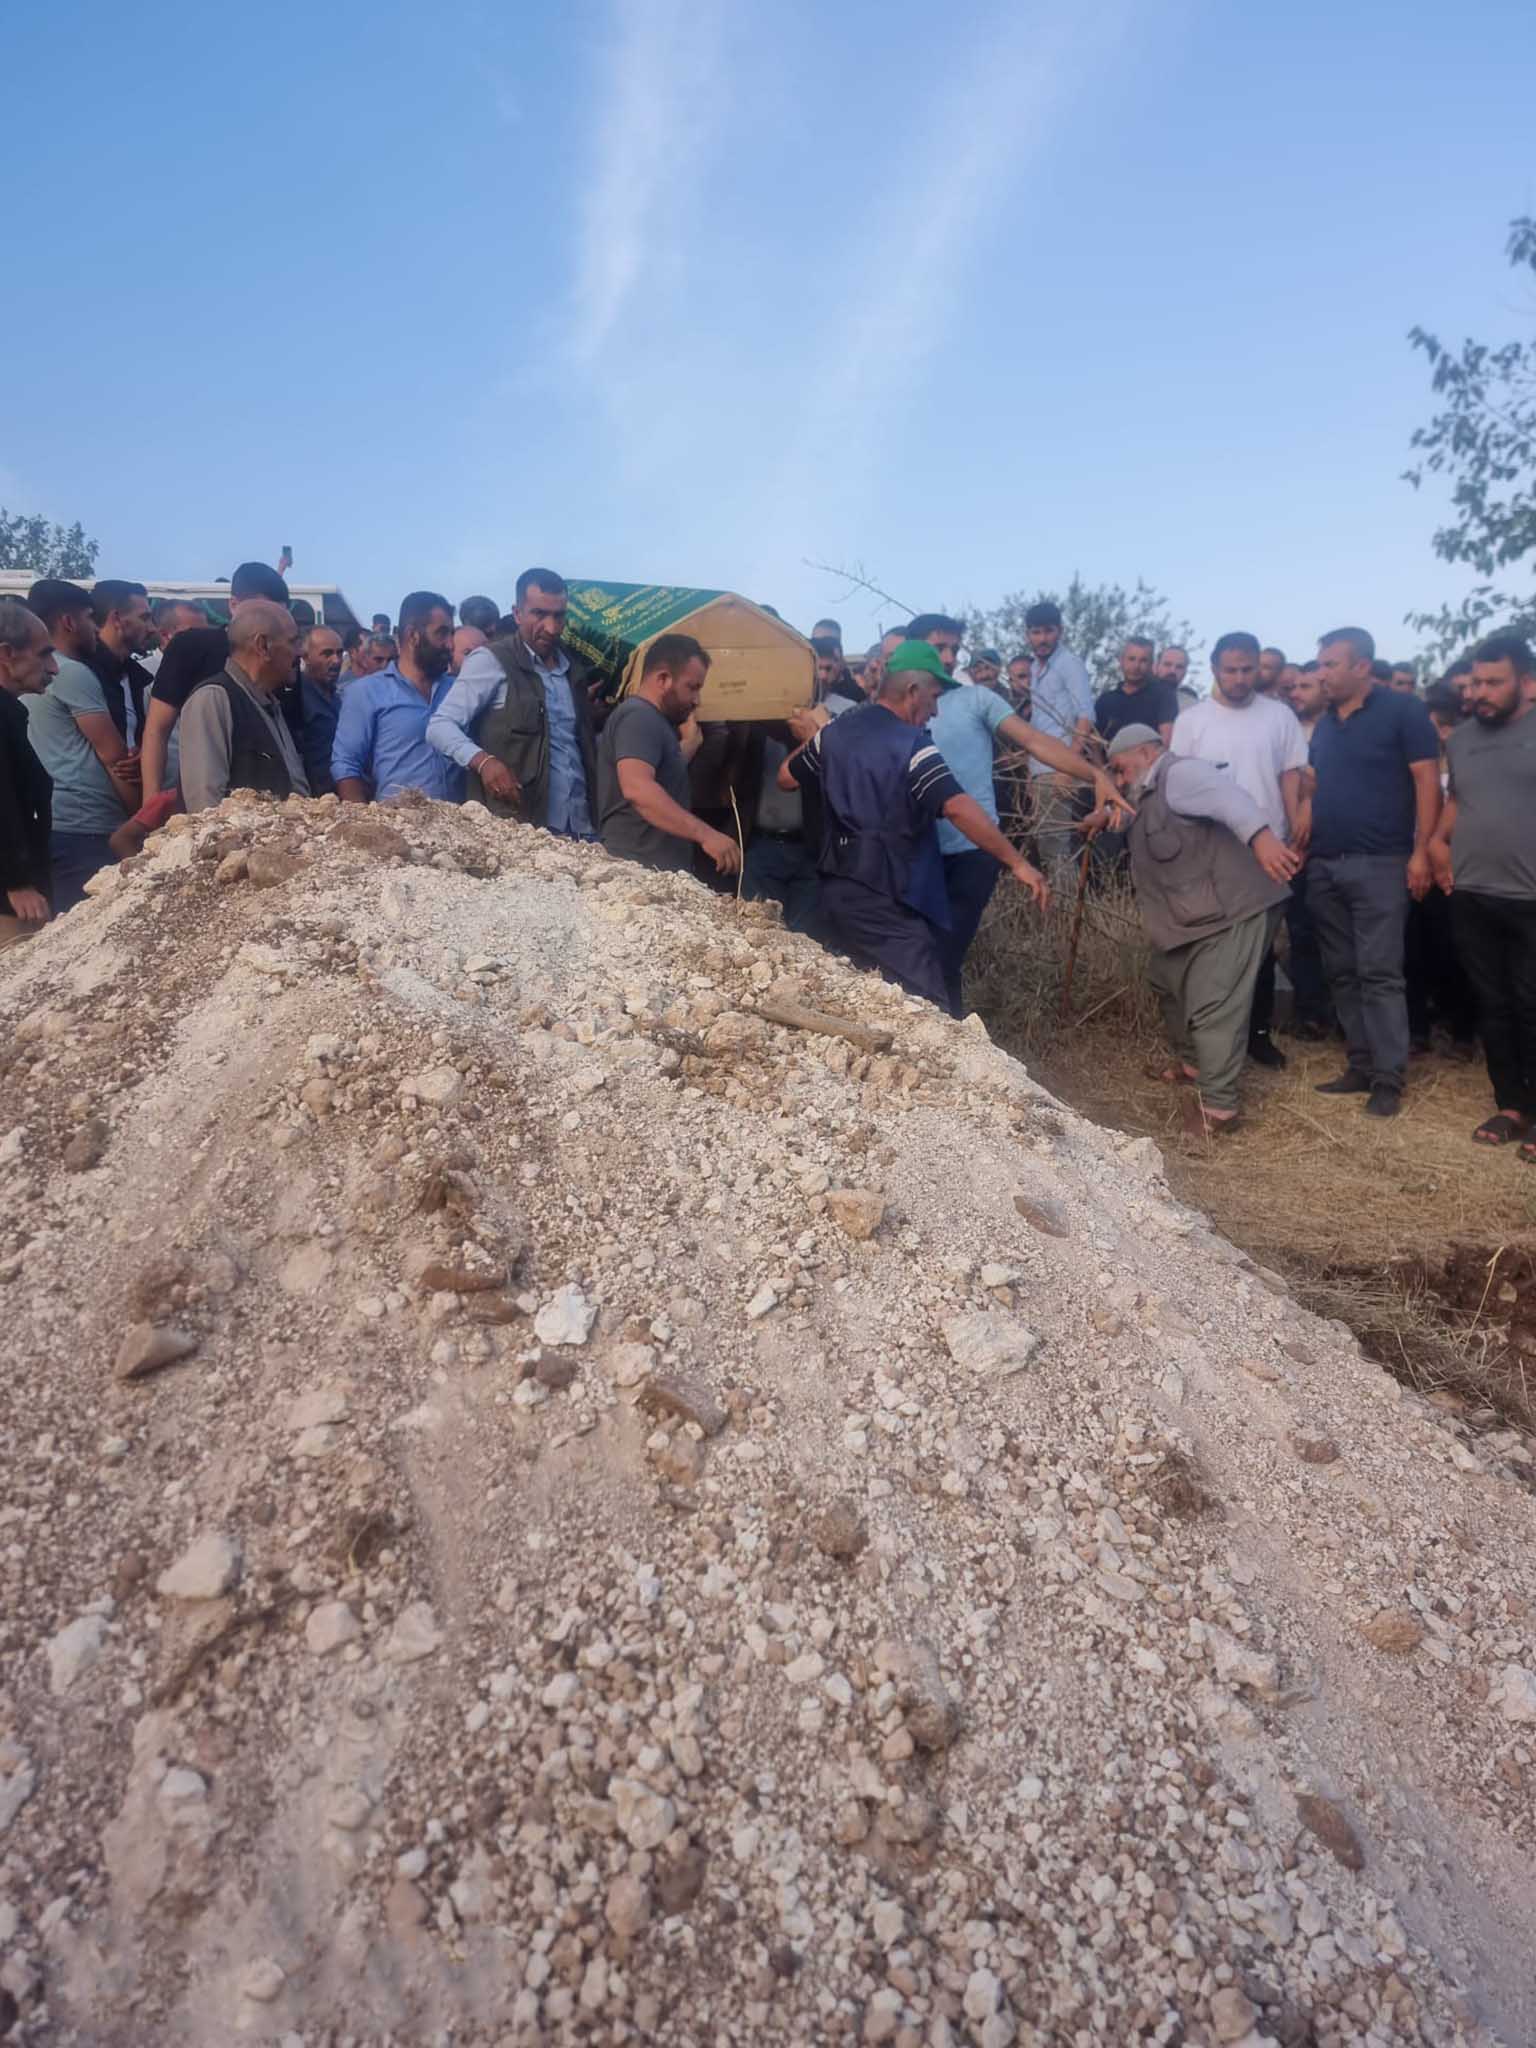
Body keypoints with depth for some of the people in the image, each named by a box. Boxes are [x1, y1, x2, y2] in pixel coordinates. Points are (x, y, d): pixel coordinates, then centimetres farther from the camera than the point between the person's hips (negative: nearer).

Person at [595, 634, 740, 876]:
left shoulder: (650, 719, 19)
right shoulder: (639, 717, -14)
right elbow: (637, 788, -31)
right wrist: (705, 834, -35)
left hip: (658, 871, 10)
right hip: (640, 871, -10)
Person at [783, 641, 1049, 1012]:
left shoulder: (833, 733, 8)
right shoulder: (912, 745, -14)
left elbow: (785, 778, 22)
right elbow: (958, 808, -26)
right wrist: (1017, 863, -24)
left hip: (836, 890, 9)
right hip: (884, 900, -9)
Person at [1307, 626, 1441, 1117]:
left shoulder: (1402, 711, -4)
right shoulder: (1324, 723, 14)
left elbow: (1427, 781, -7)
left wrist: (1421, 852, -14)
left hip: (1379, 864, -6)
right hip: (1323, 865, 7)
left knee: (1378, 972, -7)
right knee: (1342, 973, 8)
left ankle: (1389, 1077, -2)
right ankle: (1361, 1066, 16)